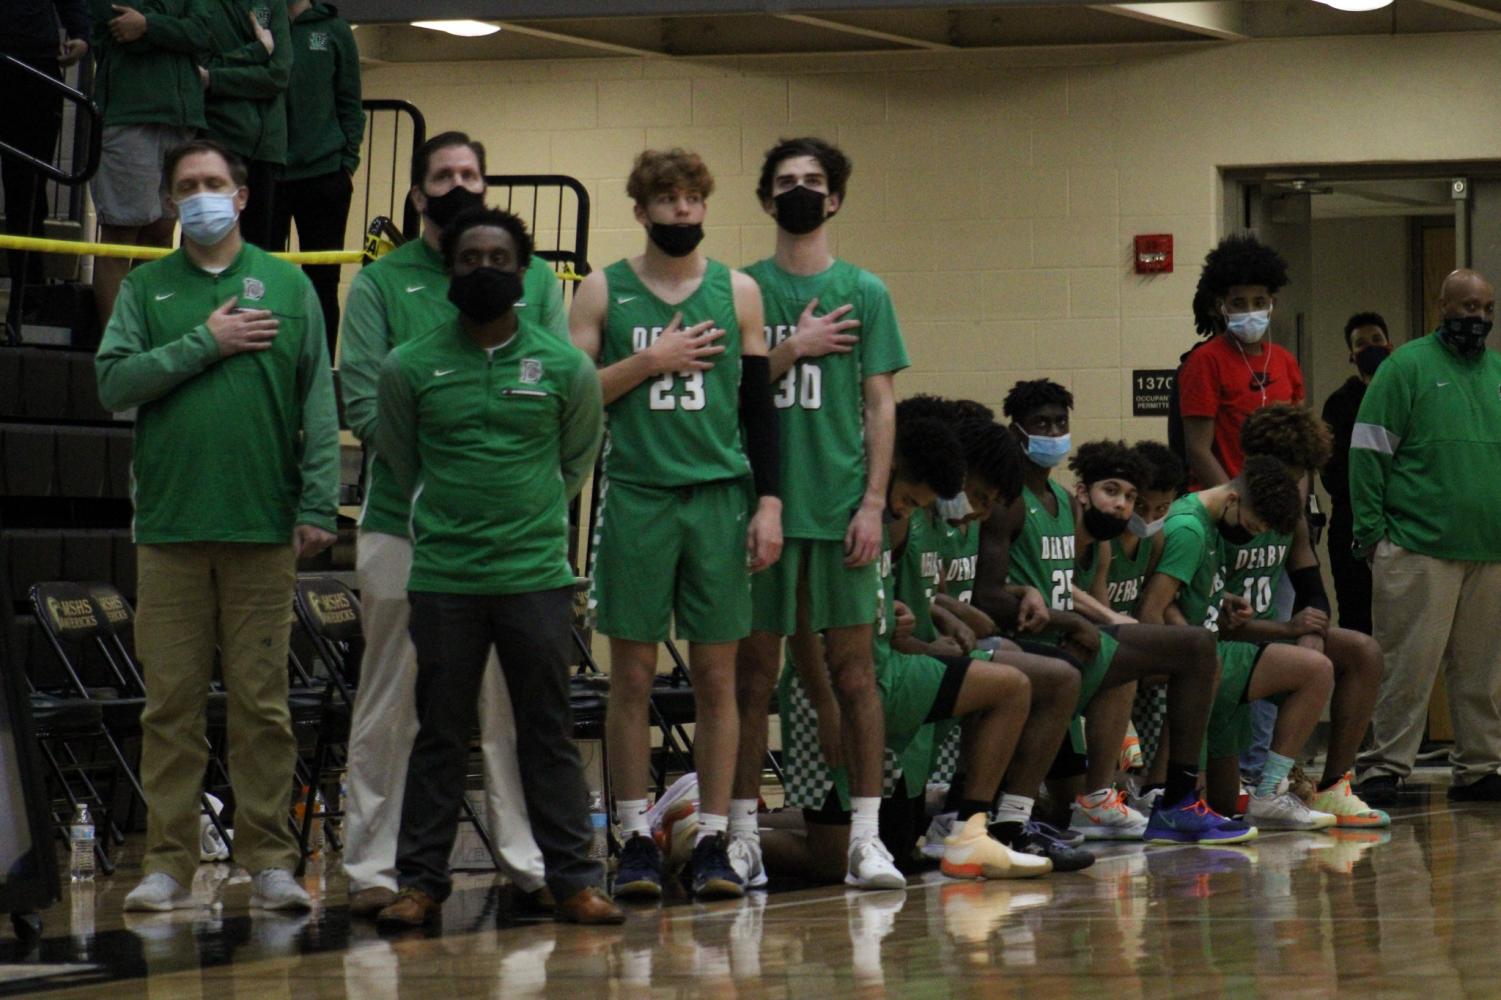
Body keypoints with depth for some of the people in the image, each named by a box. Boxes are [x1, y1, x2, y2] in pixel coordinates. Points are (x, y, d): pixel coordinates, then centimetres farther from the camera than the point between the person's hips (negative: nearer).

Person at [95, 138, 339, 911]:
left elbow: (318, 404, 5)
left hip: (262, 527, 0)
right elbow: (113, 382, -2)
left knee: (262, 702, 1)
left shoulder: (287, 286, 8)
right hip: (169, 526, 1)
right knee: (171, 701, 1)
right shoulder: (146, 288, 10)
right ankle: (168, 861, 5)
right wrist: (204, 345, -8)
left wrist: (318, 507, -2)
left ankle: (269, 860, 5)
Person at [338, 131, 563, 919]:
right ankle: (374, 866, 5)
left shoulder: (533, 280, 13)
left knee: (514, 701, 2)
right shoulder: (381, 283, 8)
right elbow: (361, 393, -2)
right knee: (392, 704, 1)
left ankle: (529, 858, 7)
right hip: (404, 520, -1)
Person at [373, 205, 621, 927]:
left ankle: (573, 879, 7)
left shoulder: (566, 368, 3)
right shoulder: (409, 367, 3)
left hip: (537, 576, 0)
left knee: (549, 733, 3)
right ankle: (420, 880, 10)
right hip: (442, 579, 0)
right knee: (439, 736, 4)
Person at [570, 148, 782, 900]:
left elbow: (759, 406, 9)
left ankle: (713, 841, 6)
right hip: (635, 499, -1)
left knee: (716, 677, 2)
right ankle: (636, 840, 6)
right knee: (632, 676, 1)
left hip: (721, 498, 1)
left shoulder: (737, 293, 8)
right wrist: (649, 361, -10)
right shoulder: (604, 292, 4)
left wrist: (769, 502, 2)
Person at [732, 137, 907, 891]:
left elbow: (881, 406, 3)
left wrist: (873, 503, -5)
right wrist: (792, 349, -9)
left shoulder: (863, 292, 6)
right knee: (755, 666, 3)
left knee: (852, 664, 1)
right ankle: (743, 831, 8)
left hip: (840, 507, 0)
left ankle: (866, 834, 4)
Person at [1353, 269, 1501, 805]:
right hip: (1419, 550, -5)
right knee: (1407, 662, -6)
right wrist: (1370, 532, -9)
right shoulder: (1407, 366, 0)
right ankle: (1385, 766, -2)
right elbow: (1369, 451, -3)